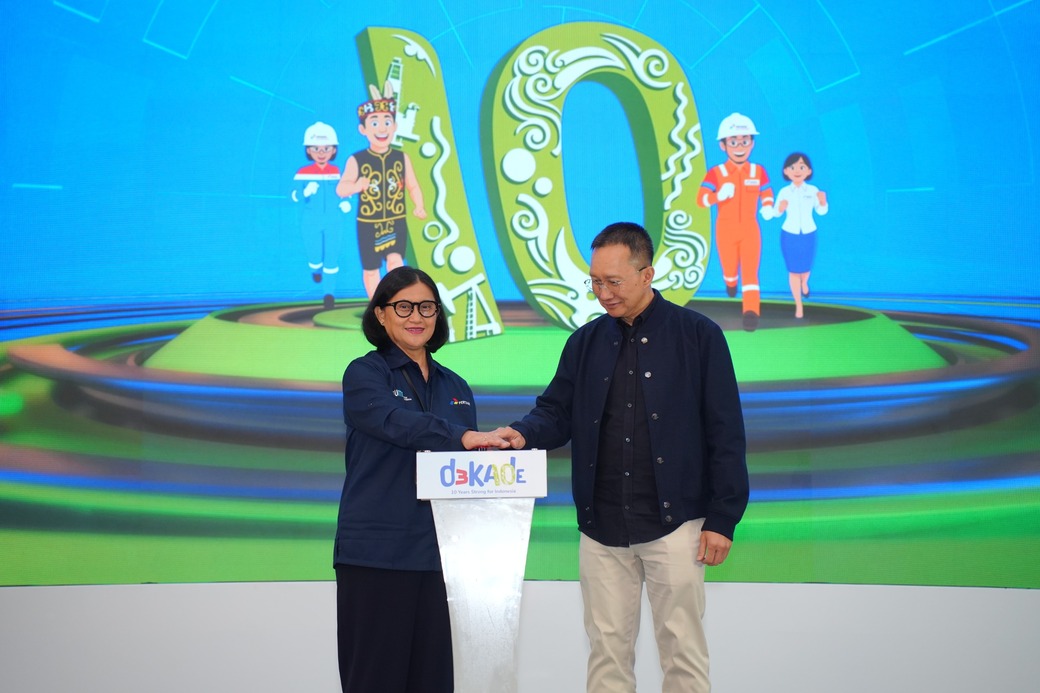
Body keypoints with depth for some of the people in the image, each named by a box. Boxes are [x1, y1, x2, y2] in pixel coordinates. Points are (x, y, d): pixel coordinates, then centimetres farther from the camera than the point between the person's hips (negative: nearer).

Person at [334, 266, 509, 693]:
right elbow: (398, 422, -22)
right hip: (376, 555, -5)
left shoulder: (455, 388, 15)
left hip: (441, 553, 5)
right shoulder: (364, 374, -1)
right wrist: (460, 436, -37)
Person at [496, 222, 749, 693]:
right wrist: (523, 434, -13)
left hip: (673, 522, -4)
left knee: (681, 649, 4)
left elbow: (725, 433, -3)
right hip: (602, 528, 4)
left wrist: (723, 518, -7)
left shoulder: (698, 336, -2)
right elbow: (556, 411, 11)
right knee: (607, 649, 9)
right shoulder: (585, 343, 11)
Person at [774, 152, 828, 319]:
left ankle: (804, 283, 53)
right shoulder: (784, 192, -12)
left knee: (806, 268, 15)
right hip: (789, 235, -1)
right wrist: (781, 208, -24)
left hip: (808, 235, 1)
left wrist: (823, 201, -24)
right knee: (793, 271, 4)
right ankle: (798, 305, 18)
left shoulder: (813, 191, -12)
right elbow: (777, 213, -1)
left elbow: (822, 211, -3)